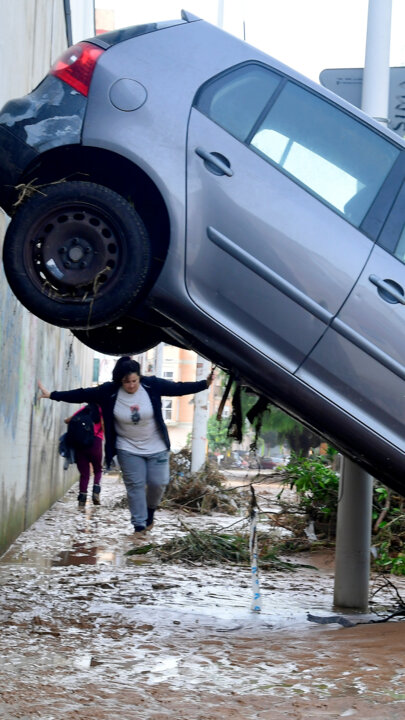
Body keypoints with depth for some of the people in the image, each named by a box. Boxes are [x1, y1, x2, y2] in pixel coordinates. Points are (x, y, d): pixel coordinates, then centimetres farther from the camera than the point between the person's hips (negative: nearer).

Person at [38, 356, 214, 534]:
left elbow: (179, 388, -11)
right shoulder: (109, 392, -13)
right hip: (128, 449, 0)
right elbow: (82, 394, -11)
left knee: (158, 483, 0)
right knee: (135, 485, -2)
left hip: (156, 447, 1)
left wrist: (205, 384, -20)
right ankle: (139, 525, 7)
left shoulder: (152, 385, -13)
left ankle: (150, 509, 31)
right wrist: (51, 395, -13)